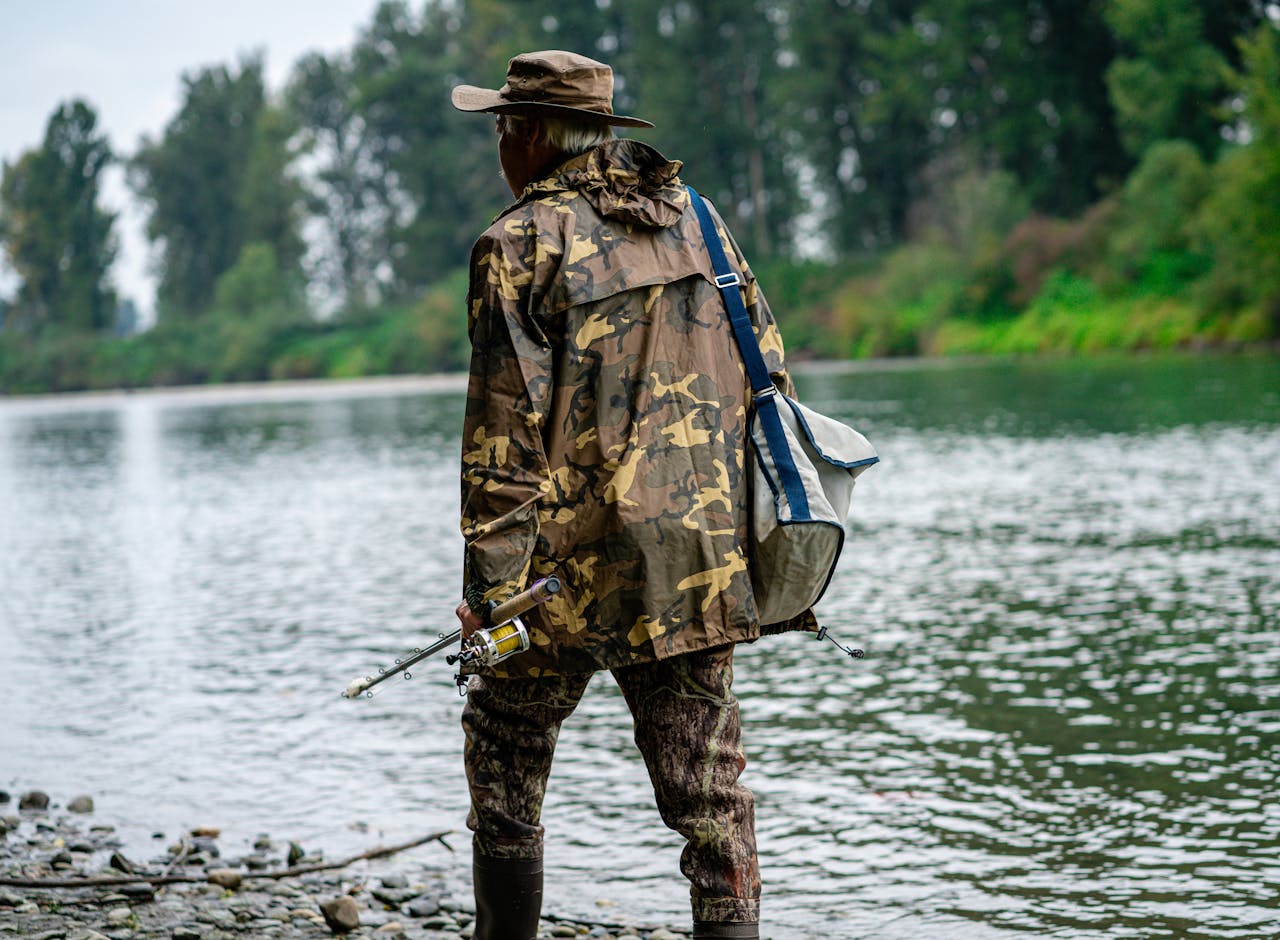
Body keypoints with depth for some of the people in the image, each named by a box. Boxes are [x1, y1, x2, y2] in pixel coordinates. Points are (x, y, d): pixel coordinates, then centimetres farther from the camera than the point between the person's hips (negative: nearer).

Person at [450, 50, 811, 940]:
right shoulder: (694, 219, 11)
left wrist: (493, 575, -11)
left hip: (582, 560, -4)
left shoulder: (523, 244, -6)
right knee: (705, 779, 6)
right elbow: (768, 368, 13)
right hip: (704, 561, 5)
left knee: (506, 744, 15)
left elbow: (506, 423, -12)